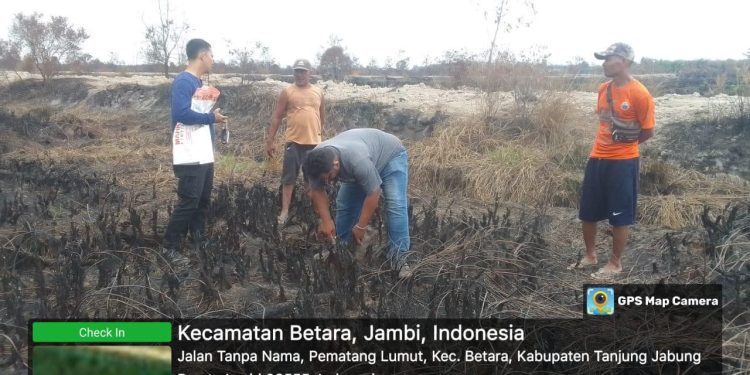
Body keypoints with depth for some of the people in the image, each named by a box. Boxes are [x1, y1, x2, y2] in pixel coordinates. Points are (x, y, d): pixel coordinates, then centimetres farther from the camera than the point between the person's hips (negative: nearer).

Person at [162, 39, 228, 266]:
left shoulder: (199, 83, 16)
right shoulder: (183, 81, -14)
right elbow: (181, 113, -25)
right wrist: (211, 117, -16)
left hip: (204, 155, 10)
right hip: (189, 157, -10)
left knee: (203, 200, 15)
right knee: (188, 202, -9)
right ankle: (170, 248, -3)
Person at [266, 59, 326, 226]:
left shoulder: (318, 93, 8)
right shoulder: (287, 92, 0)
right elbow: (277, 117, 0)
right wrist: (270, 140, -4)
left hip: (314, 142, 2)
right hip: (293, 142, -2)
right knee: (289, 177, 1)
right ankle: (285, 211, 6)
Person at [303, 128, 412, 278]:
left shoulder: (357, 160, -42)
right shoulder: (317, 161, -24)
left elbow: (373, 194, -34)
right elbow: (317, 191, -13)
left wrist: (361, 227, -28)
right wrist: (326, 220, -21)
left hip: (390, 155, -6)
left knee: (396, 206, -20)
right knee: (344, 204, 1)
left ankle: (399, 258, -21)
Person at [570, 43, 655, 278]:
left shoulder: (639, 93, -15)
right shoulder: (604, 89, 6)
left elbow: (647, 131, -9)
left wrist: (624, 144, 3)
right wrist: (603, 144, 10)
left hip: (623, 162, -7)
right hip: (597, 158, 7)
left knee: (619, 217, 4)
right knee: (588, 212, 14)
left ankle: (615, 264, 18)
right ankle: (590, 255, 32)